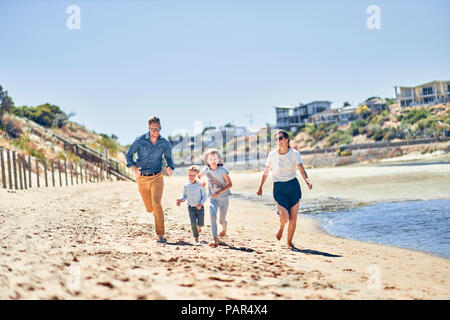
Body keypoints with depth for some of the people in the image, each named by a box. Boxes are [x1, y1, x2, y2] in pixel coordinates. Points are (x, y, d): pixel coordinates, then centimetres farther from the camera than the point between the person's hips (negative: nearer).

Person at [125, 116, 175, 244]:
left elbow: (169, 158, 11)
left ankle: (161, 235, -17)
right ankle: (156, 212, 50)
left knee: (156, 204, -21)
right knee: (149, 208, 10)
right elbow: (128, 155, 4)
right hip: (142, 178, 1)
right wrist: (134, 168, -12)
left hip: (156, 177, -1)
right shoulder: (140, 141, -6)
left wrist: (170, 168, -11)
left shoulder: (165, 143, -2)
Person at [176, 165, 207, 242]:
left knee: (200, 223, 2)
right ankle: (196, 237, 7)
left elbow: (204, 196, -5)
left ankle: (199, 226, 41)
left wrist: (201, 204, -18)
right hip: (191, 207, 1)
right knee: (193, 223, -12)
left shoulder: (200, 185, -9)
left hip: (200, 207, -1)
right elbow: (185, 196, 8)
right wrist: (181, 199, -13)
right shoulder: (186, 186, -2)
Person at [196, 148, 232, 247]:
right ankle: (215, 239, -24)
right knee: (213, 216, -22)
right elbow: (198, 176, 15)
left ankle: (224, 228, 48)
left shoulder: (222, 170, -15)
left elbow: (230, 184, -14)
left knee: (221, 220, 9)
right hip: (213, 198, 2)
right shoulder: (206, 170, -5)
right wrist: (201, 182, -8)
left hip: (223, 197, -2)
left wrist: (219, 192, -26)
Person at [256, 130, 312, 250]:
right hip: (279, 188, -1)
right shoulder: (272, 154, -1)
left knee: (293, 218, 1)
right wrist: (260, 187, 11)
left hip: (293, 187, 1)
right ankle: (281, 227, 19)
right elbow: (266, 171, 9)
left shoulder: (295, 154, -4)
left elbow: (301, 168, -17)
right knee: (284, 216, -18)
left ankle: (289, 243, 21)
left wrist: (307, 179, -35)